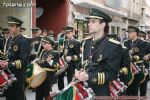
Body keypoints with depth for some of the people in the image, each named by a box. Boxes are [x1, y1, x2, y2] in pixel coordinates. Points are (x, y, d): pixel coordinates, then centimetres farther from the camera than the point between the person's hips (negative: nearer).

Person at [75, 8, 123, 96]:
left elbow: (112, 74, -17)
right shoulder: (86, 43, 6)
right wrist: (80, 73, -7)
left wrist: (89, 77, -26)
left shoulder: (114, 46, -14)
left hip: (102, 93, -5)